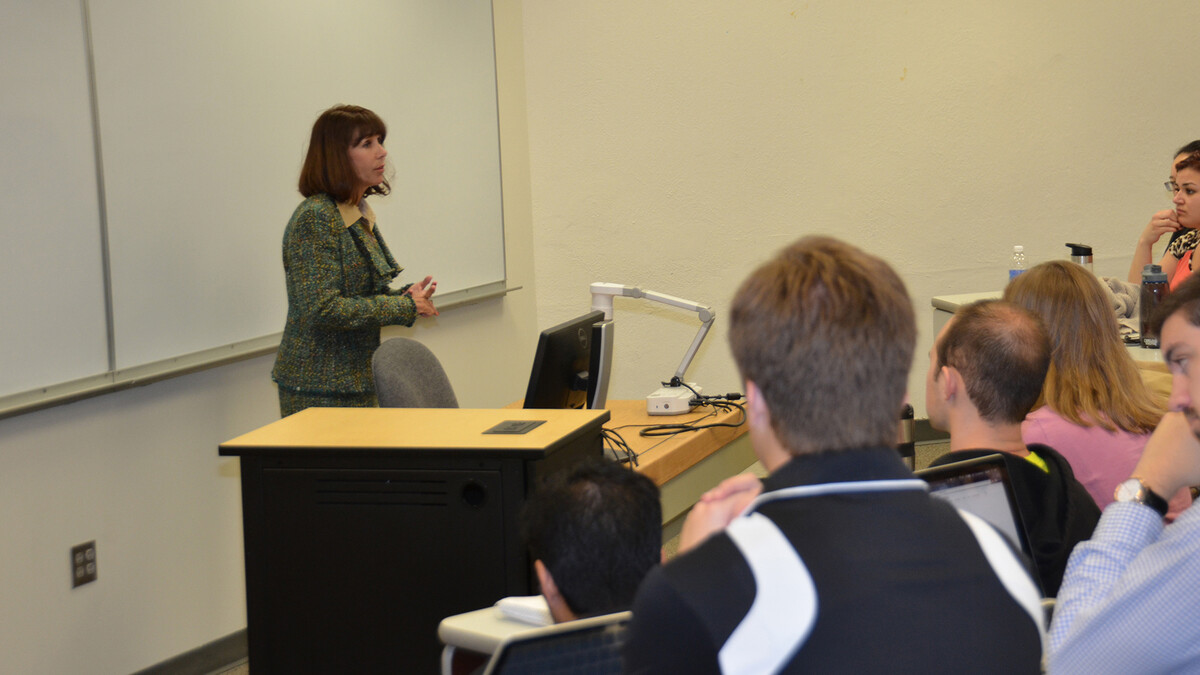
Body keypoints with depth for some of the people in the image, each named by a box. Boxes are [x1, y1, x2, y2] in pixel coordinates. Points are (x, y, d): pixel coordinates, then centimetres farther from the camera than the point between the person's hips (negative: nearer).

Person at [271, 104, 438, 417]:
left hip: (356, 381, 9)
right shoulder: (315, 218, -15)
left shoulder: (361, 215, 13)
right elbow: (323, 309, -23)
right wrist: (404, 306, -16)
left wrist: (406, 296, 2)